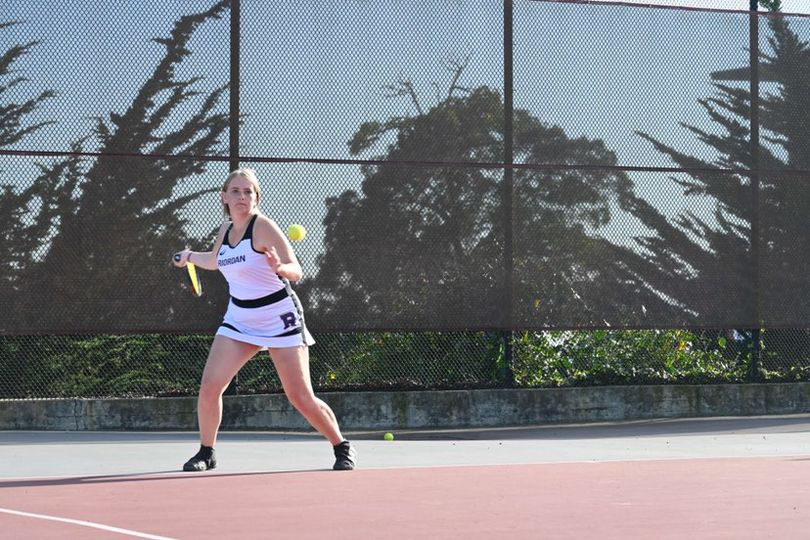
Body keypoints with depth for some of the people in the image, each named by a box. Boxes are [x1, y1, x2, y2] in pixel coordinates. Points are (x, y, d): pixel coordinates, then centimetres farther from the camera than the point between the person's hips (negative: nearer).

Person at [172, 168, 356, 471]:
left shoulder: (262, 226, -15)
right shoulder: (226, 229, 4)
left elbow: (297, 272, -23)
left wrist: (280, 268, -41)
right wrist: (189, 256, 28)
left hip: (278, 318, -5)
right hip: (239, 318, 6)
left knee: (301, 398, -7)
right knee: (209, 387, -8)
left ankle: (343, 448, 13)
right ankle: (206, 453, 9)